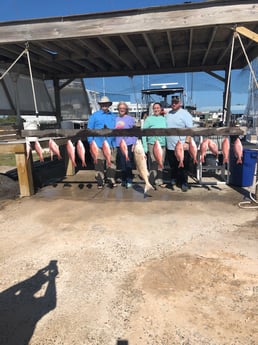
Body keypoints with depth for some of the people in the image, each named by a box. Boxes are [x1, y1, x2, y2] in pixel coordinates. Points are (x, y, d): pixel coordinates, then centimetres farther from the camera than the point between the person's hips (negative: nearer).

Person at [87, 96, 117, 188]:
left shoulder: (113, 116, 16)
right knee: (99, 163, -2)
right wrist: (91, 142, -2)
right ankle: (100, 181, 7)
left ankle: (111, 179, 13)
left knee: (111, 162, 3)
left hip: (111, 144, 3)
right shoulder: (94, 115, 7)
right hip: (99, 144, -2)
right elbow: (90, 129, 5)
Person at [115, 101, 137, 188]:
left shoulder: (130, 118, 3)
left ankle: (129, 180, 5)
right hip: (119, 144, 4)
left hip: (128, 143, -3)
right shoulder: (116, 119, 13)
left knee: (128, 163, -4)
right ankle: (124, 180, 18)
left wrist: (134, 144, -6)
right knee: (122, 163, 7)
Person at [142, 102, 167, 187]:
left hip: (162, 144, 4)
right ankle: (151, 181, 2)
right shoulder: (149, 119, 3)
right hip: (152, 144, -4)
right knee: (153, 163, -7)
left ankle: (159, 180, 17)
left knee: (161, 163, 7)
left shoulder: (164, 119, 13)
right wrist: (145, 146, -7)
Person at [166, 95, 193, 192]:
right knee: (173, 165, 15)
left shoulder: (185, 114, -5)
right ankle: (174, 179, 33)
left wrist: (187, 142, -19)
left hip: (181, 146, -6)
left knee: (183, 166, 2)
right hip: (170, 146, 6)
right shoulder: (168, 114, 15)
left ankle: (184, 183, 13)